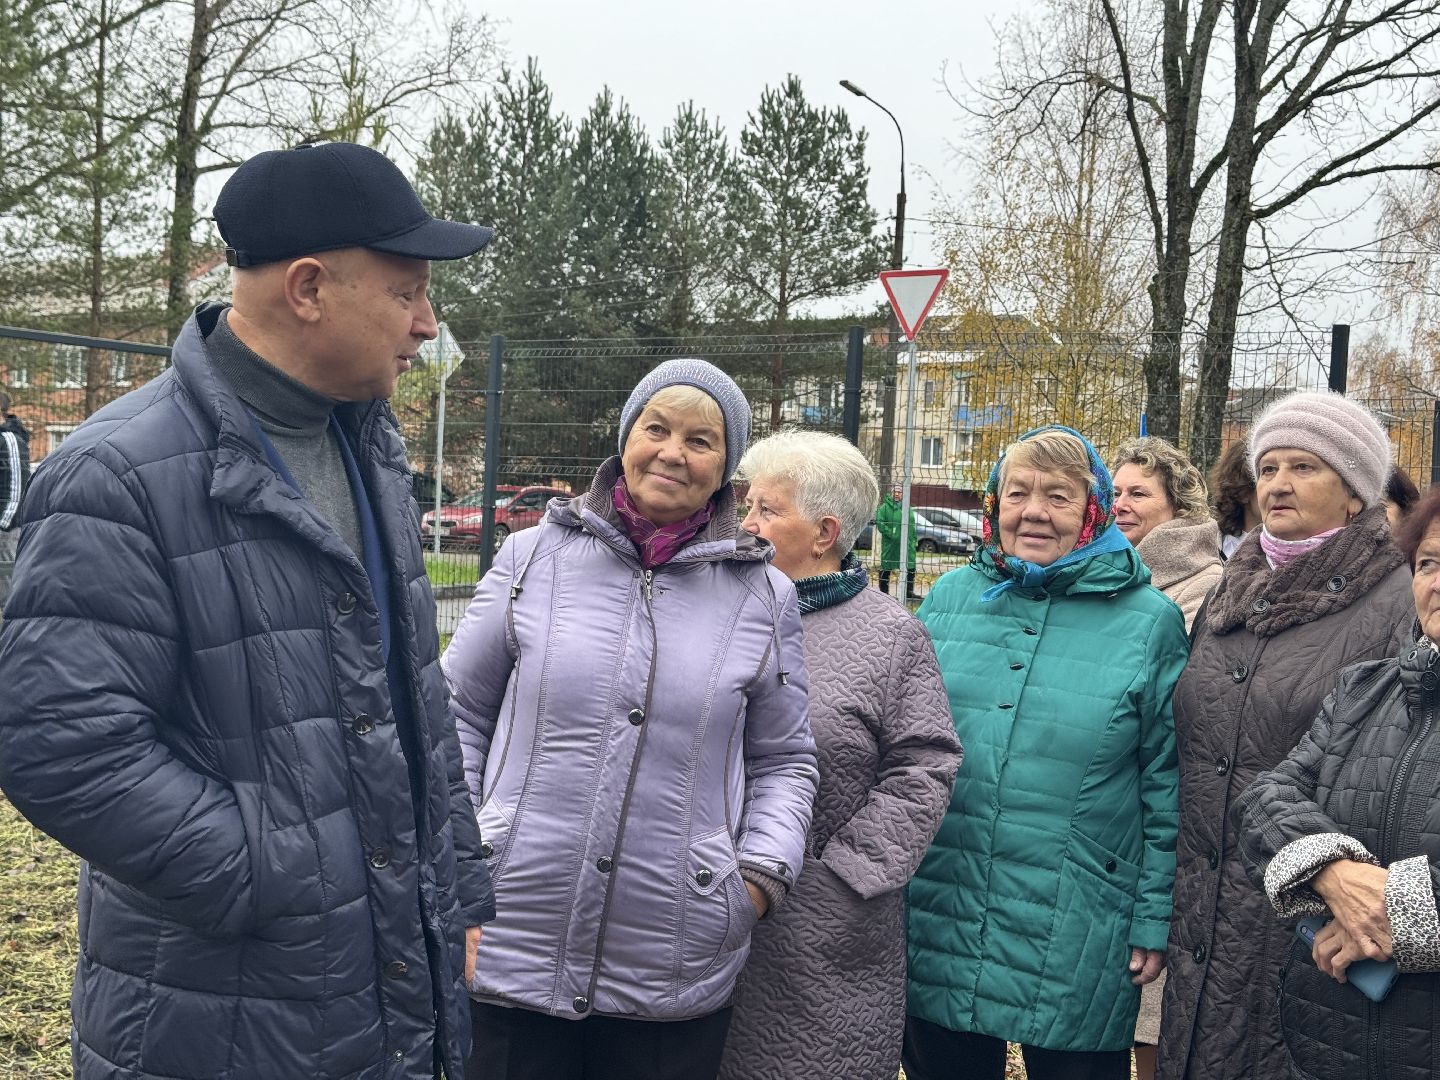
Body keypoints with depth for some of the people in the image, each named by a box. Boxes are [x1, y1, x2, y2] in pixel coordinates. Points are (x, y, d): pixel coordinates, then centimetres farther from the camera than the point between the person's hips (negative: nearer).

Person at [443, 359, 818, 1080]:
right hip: (512, 946, 0)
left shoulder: (763, 596, 3)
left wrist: (763, 873, -3)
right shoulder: (535, 554, 1)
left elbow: (782, 759, 11)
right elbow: (461, 715, 8)